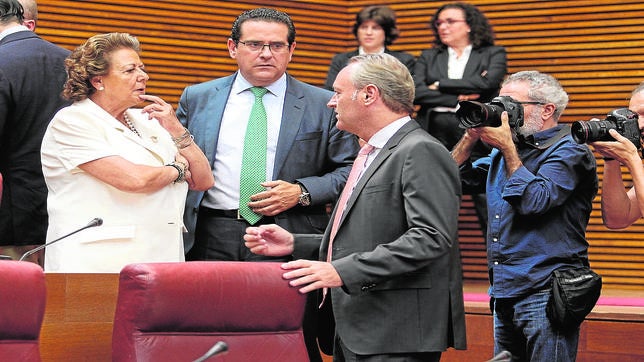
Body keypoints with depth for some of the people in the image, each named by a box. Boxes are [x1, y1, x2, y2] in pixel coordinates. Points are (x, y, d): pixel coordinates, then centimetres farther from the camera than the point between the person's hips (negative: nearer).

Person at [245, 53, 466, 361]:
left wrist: (343, 271, -25)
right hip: (356, 336, 10)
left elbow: (429, 239, -22)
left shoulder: (421, 152, -11)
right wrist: (294, 244, 12)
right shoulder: (371, 155, 22)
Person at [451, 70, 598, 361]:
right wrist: (471, 136, 5)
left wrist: (508, 148, -13)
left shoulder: (569, 152, -7)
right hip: (504, 293, 8)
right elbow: (454, 178, 18)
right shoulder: (509, 151, 17)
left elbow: (534, 201, -20)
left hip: (545, 293, -8)